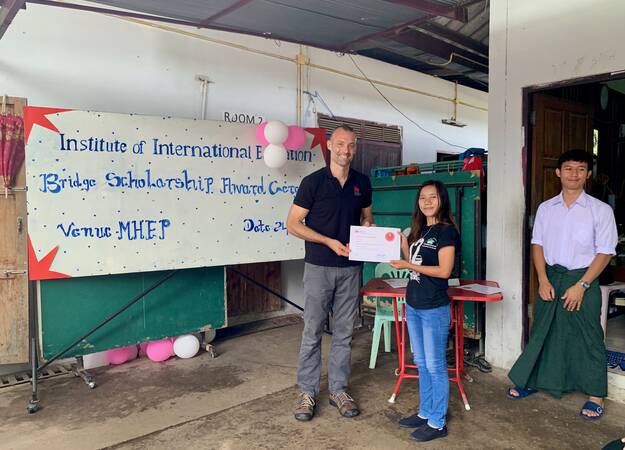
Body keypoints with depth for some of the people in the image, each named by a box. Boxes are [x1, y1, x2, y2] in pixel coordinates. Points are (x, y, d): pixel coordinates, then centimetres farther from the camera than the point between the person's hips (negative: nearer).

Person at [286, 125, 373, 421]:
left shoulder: (362, 183, 7)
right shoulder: (313, 181, -6)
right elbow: (293, 224, -8)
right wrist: (329, 242, -16)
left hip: (351, 267, 4)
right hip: (319, 267, -4)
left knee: (344, 332, 11)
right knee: (312, 332, 3)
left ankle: (338, 389, 24)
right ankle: (307, 392, 17)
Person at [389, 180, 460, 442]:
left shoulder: (445, 231, -11)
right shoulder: (418, 229, 11)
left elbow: (444, 270, -18)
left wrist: (408, 266, -18)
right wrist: (403, 246, 2)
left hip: (434, 308, -8)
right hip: (413, 304, 8)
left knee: (435, 366, 2)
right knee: (421, 363, 17)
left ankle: (437, 423, 15)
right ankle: (425, 413, 31)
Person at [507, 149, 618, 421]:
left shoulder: (601, 210, -6)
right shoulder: (546, 208, 3)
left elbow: (604, 253, -7)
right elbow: (537, 245, 5)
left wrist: (581, 286, -14)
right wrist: (543, 281, -5)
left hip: (582, 279, -3)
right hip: (550, 277, 3)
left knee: (588, 338, 5)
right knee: (541, 333, 13)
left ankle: (595, 395, 21)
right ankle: (531, 381, 29)